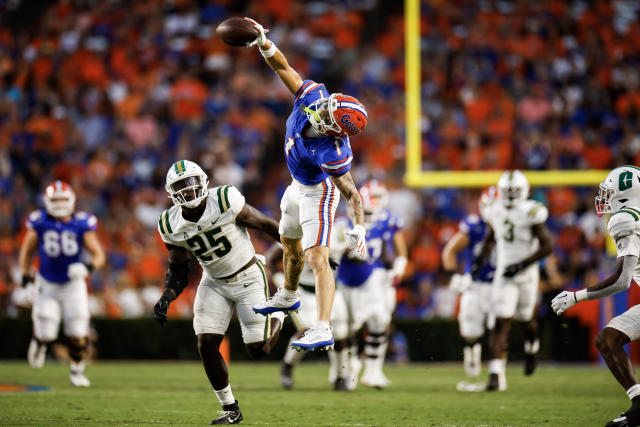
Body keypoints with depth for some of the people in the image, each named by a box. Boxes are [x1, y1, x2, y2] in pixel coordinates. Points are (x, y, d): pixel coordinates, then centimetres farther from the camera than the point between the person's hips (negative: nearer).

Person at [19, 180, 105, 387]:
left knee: (78, 334, -3)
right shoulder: (39, 223, -9)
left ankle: (77, 370, 20)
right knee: (46, 333, -6)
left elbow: (99, 255, -10)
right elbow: (27, 251, 6)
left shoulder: (82, 224, -11)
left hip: (73, 284, 0)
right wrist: (25, 276, -1)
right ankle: (39, 341, 32)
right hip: (47, 284, 0)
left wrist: (88, 266, -30)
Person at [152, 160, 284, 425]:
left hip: (249, 278, -4)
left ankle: (277, 315, 29)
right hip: (215, 284, 4)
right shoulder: (172, 226, -10)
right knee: (207, 345, -8)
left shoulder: (225, 201, -24)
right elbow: (178, 271, 2)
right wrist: (166, 298, -17)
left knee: (257, 350, -5)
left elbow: (265, 225, -11)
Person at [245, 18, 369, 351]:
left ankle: (322, 330, -24)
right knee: (289, 241, 30)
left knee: (317, 258, -19)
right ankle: (287, 297, 55)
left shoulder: (334, 153, -40)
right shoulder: (314, 95, -28)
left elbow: (351, 193, -32)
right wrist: (264, 44, -35)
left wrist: (358, 228, -44)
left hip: (319, 192, -9)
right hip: (299, 185, 9)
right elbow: (284, 69, -20)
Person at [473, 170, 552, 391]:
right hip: (503, 274, 2)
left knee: (525, 318, 16)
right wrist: (481, 258, 6)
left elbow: (546, 246, -14)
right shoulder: (495, 212, -2)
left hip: (526, 274, -2)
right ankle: (496, 373, -15)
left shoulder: (530, 213, -16)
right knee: (501, 322, -9)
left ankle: (532, 347, 53)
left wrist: (523, 264, -20)